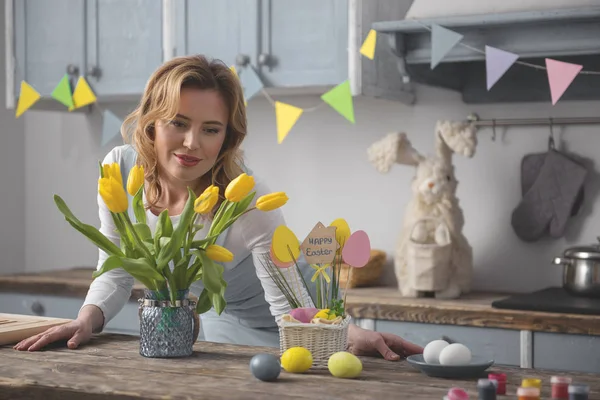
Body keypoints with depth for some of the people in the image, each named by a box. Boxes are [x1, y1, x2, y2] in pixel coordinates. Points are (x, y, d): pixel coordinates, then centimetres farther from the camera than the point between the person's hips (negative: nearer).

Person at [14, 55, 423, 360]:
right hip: (197, 329, 4)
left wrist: (349, 334, -49)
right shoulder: (120, 168, -18)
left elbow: (289, 306, -31)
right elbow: (116, 274, -6)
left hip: (265, 335, -4)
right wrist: (88, 320, -24)